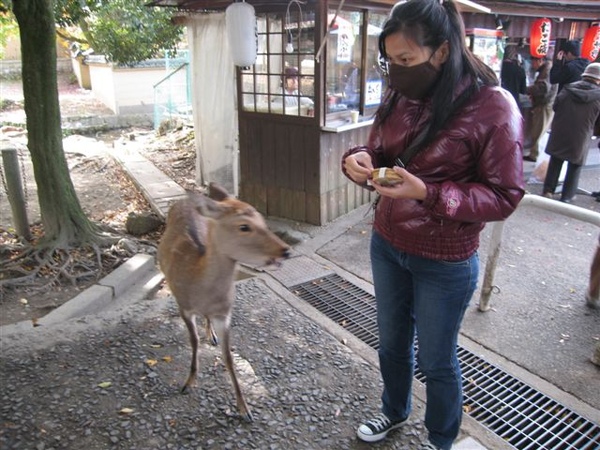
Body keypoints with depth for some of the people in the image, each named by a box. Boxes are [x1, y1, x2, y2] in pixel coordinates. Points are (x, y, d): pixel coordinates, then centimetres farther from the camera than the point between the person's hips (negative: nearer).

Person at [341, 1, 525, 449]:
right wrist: (359, 159, -16)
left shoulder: (493, 106, -19)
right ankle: (394, 412, 52)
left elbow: (504, 196, -17)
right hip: (386, 244, 6)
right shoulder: (399, 97, -1)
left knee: (436, 358, 14)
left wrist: (427, 193, -30)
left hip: (445, 263, -5)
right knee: (392, 341, 23)